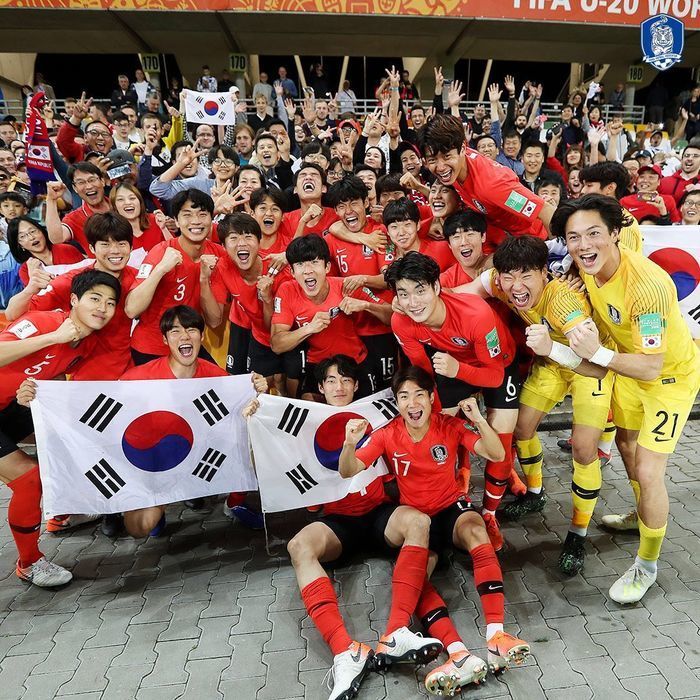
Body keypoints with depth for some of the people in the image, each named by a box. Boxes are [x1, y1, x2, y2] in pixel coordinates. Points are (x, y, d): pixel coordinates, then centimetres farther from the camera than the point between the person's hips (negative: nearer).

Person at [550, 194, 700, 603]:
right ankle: (645, 517, 52)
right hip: (632, 361, 8)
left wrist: (598, 355, -45)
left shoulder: (646, 284, -37)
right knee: (626, 442, 23)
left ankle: (646, 567, 16)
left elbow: (651, 368, -35)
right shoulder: (587, 266, -16)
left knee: (648, 472, -8)